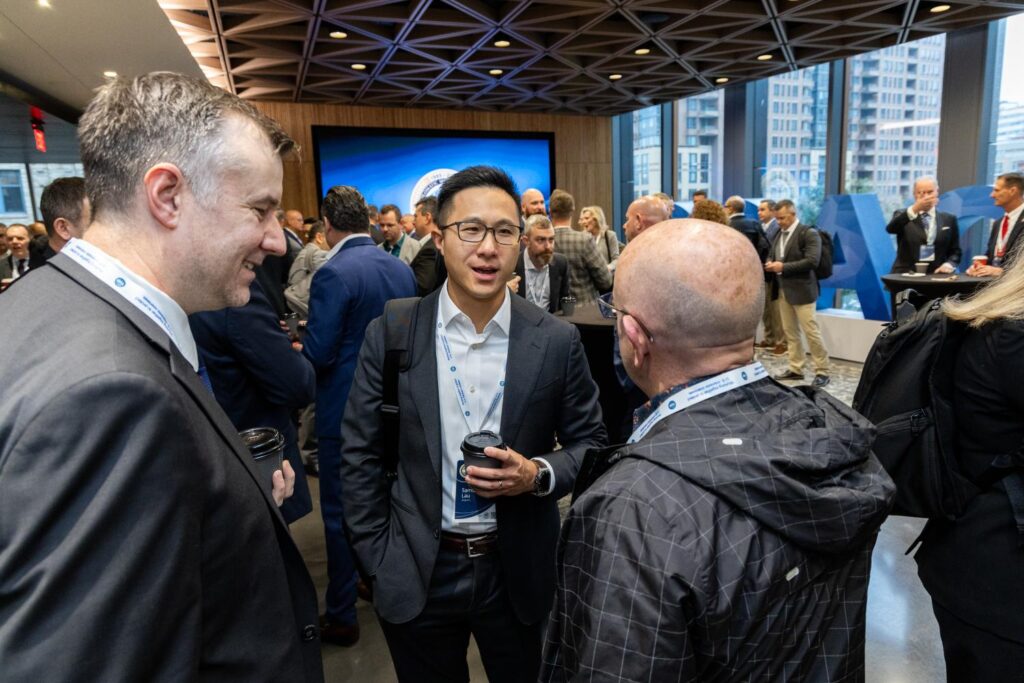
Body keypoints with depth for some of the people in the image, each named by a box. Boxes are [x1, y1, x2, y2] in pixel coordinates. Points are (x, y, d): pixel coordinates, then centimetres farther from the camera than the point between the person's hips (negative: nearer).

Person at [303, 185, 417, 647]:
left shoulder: (333, 274, -19)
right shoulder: (403, 270, 2)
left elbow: (317, 355, -21)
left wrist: (295, 346, -1)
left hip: (346, 413, -7)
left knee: (341, 511, 6)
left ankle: (341, 617, 19)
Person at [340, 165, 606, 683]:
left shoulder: (557, 342, -9)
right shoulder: (389, 335, -9)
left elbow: (589, 442, 1)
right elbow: (360, 456, -2)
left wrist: (538, 474, -18)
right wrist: (377, 560, -2)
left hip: (518, 573, 0)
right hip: (416, 577, 0)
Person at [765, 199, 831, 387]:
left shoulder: (808, 233, -10)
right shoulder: (779, 234, 12)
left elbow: (812, 261, -20)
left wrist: (783, 267, -21)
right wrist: (770, 263, -3)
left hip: (801, 290, -7)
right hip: (782, 290, 7)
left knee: (811, 332, -4)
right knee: (790, 332, 10)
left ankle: (822, 372, 4)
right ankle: (796, 368, 18)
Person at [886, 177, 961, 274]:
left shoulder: (949, 219, 15)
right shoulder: (903, 216, 7)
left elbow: (955, 251, 15)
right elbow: (891, 228, -17)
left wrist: (949, 264, -8)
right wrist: (914, 209, -29)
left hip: (936, 275, 3)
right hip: (906, 275, -2)